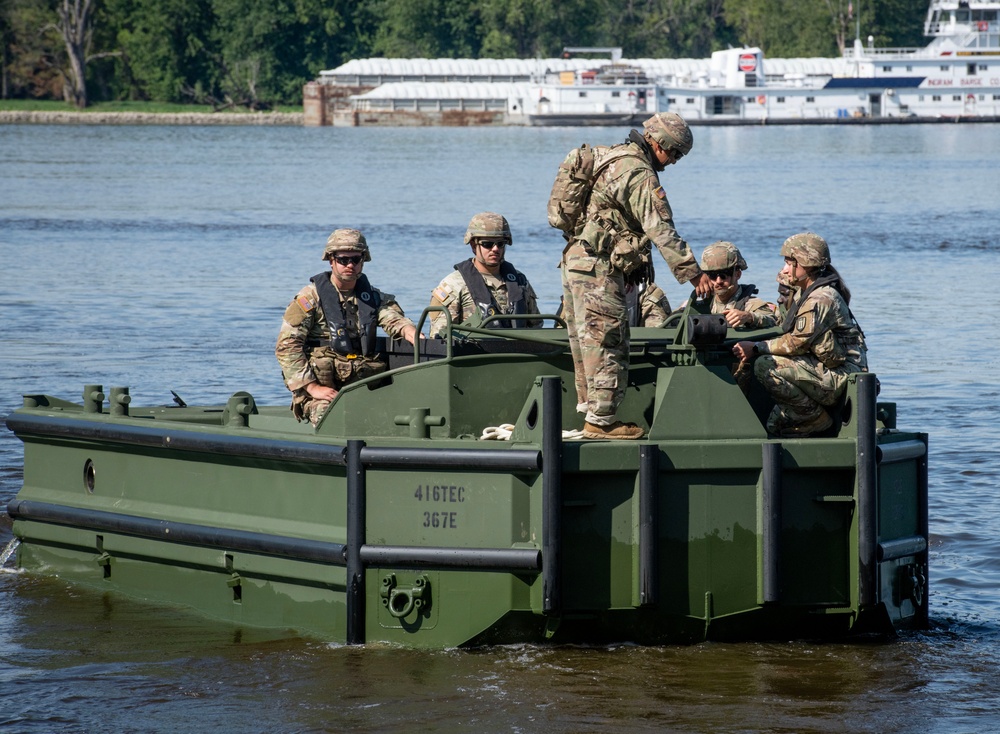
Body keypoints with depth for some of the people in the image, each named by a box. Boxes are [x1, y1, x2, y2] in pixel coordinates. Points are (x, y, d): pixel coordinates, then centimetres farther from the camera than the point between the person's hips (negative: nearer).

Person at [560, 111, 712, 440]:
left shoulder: (612, 158, 17)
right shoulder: (639, 174, -14)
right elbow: (662, 231, -18)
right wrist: (693, 272, -17)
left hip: (575, 259, 10)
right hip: (598, 267, -10)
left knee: (587, 341, 14)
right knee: (608, 343, -7)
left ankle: (590, 409, 20)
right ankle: (601, 420, -6)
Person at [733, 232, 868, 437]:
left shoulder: (821, 299, -19)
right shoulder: (804, 292, 15)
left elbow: (796, 343, -20)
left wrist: (756, 348, -16)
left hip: (840, 378, -11)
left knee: (767, 367, -24)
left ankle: (816, 418, -12)